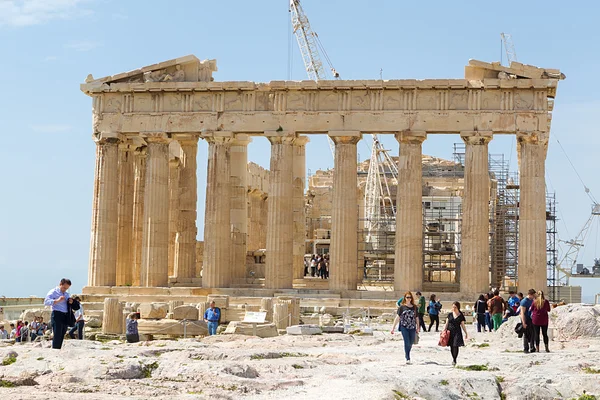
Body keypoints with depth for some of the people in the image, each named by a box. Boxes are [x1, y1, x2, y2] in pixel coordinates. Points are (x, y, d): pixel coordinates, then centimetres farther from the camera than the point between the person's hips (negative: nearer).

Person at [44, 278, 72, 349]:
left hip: (66, 316, 7)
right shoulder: (53, 292, 0)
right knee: (57, 335, -12)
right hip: (57, 314, -7)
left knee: (62, 336, 8)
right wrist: (57, 300, -25)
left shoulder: (66, 294, 23)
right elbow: (46, 302, -14)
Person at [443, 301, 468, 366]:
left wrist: (466, 333, 9)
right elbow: (446, 324, 11)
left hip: (457, 332, -2)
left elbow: (463, 325, 8)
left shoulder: (461, 316, 2)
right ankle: (453, 358, 20)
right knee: (451, 346, 5)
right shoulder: (450, 315, 7)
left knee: (455, 346, -12)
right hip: (450, 331, 3)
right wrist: (444, 331, 3)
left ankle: (454, 360, -5)